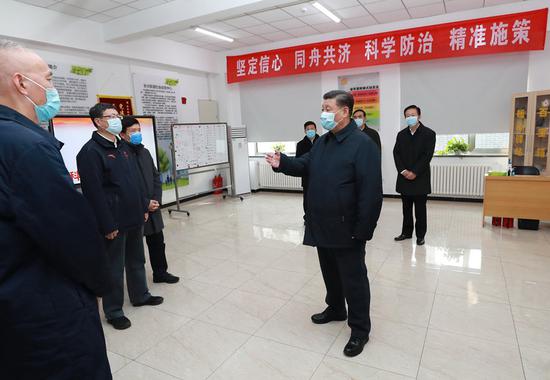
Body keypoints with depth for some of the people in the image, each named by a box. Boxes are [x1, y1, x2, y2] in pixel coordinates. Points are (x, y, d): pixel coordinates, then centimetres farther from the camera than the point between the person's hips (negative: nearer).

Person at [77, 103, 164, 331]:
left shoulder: (123, 146, 13)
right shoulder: (91, 151, -13)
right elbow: (93, 192, -18)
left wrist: (144, 207, 15)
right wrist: (107, 225, -18)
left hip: (134, 218, 8)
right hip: (114, 222, -7)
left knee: (136, 260, 19)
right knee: (114, 267, 5)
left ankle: (140, 295, 37)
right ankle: (113, 311, 21)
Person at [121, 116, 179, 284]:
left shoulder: (145, 152, 9)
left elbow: (156, 177, 10)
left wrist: (156, 200, -3)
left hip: (153, 209, 6)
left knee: (157, 242, 15)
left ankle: (160, 272, 31)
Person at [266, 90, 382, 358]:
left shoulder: (362, 144, -16)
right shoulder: (322, 142, 11)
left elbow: (370, 191, -20)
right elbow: (305, 166, 14)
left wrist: (363, 229, -21)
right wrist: (282, 163, -7)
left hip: (346, 229, -8)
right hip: (322, 226, 8)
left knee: (353, 279, 6)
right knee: (330, 272, 23)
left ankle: (360, 330, 22)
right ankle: (335, 308, 45)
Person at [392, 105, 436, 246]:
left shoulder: (429, 133, -3)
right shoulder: (401, 134, 10)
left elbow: (427, 155, -10)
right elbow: (396, 153, 4)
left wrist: (415, 172, -15)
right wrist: (403, 171, -10)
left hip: (420, 178, -4)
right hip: (404, 177, 4)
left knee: (420, 208, 3)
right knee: (406, 208, 11)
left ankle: (420, 235, 13)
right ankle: (406, 232, 21)